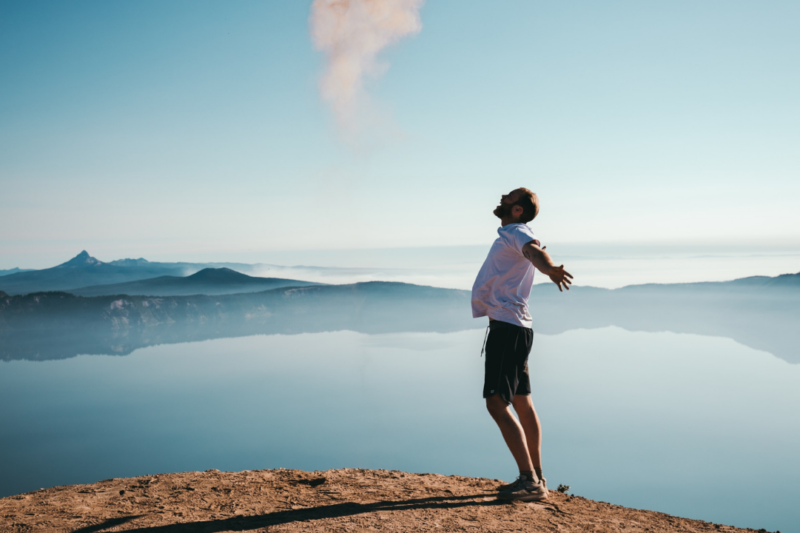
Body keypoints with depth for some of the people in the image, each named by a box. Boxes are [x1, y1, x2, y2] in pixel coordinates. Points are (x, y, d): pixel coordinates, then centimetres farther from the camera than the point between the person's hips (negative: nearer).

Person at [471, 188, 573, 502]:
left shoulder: (518, 233, -11)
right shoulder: (509, 235, 19)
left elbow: (534, 251, -36)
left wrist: (549, 268, -57)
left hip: (508, 328, -11)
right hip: (512, 327, 11)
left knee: (497, 403, -14)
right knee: (522, 404, 15)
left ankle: (530, 480, -12)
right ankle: (536, 478, 25)